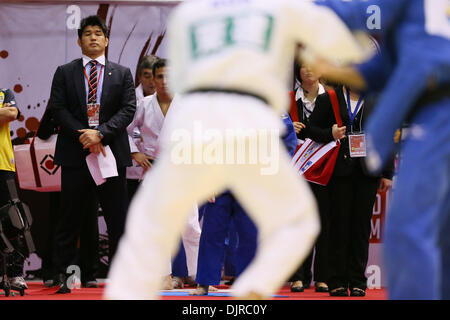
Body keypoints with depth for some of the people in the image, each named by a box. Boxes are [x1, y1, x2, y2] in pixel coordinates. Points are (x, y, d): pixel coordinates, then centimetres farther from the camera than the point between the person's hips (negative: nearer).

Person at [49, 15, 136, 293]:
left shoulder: (122, 73, 11)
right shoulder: (65, 72, 10)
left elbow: (128, 110, 1)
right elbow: (58, 108, 1)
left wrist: (100, 133, -14)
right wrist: (82, 135, -12)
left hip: (111, 152, 1)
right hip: (75, 154, 0)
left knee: (118, 217, 1)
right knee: (72, 216, 1)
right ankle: (62, 273, 4)